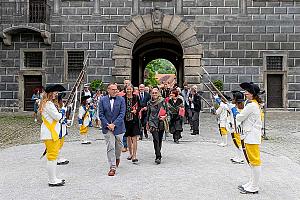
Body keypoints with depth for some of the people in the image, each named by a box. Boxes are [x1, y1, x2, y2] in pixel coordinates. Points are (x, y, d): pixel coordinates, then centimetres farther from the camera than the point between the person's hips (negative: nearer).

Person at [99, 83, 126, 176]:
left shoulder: (121, 99, -1)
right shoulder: (103, 100, 2)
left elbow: (122, 114, -7)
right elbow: (101, 114, 0)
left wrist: (114, 124, -15)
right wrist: (108, 125, -11)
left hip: (118, 127, 1)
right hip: (107, 127, 0)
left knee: (119, 146, 13)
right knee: (110, 147, -3)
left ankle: (117, 157, 44)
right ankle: (112, 167, 4)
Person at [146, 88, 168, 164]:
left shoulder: (162, 101, -1)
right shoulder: (150, 103, 6)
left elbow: (167, 110, 2)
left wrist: (164, 116, -17)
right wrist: (147, 122, 18)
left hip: (161, 123, 0)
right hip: (153, 122, 0)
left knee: (160, 139, 11)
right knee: (156, 139, -12)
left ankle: (158, 155, 30)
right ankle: (158, 157, -13)